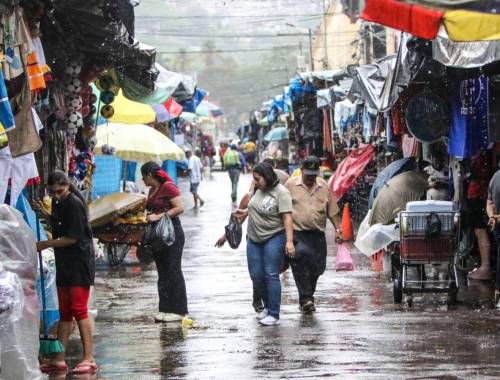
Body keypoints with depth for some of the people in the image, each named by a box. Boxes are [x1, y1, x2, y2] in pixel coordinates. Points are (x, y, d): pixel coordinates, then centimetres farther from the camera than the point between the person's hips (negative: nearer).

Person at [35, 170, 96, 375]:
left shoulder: (74, 204, -17)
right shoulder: (58, 203, 10)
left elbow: (72, 237, -18)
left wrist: (46, 244, -12)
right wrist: (44, 213, 5)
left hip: (80, 263, -9)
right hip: (64, 264, 9)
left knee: (79, 310, -10)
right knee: (64, 312, 11)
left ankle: (89, 359, -8)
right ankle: (59, 359, 16)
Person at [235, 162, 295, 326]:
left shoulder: (281, 193, -14)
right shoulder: (259, 190, 8)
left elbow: (287, 217, -19)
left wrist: (289, 241, -25)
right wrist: (246, 213, 12)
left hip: (274, 238, -7)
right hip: (254, 239, 7)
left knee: (271, 276, -8)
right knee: (256, 276, 8)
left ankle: (274, 314, -1)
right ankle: (268, 306, 27)